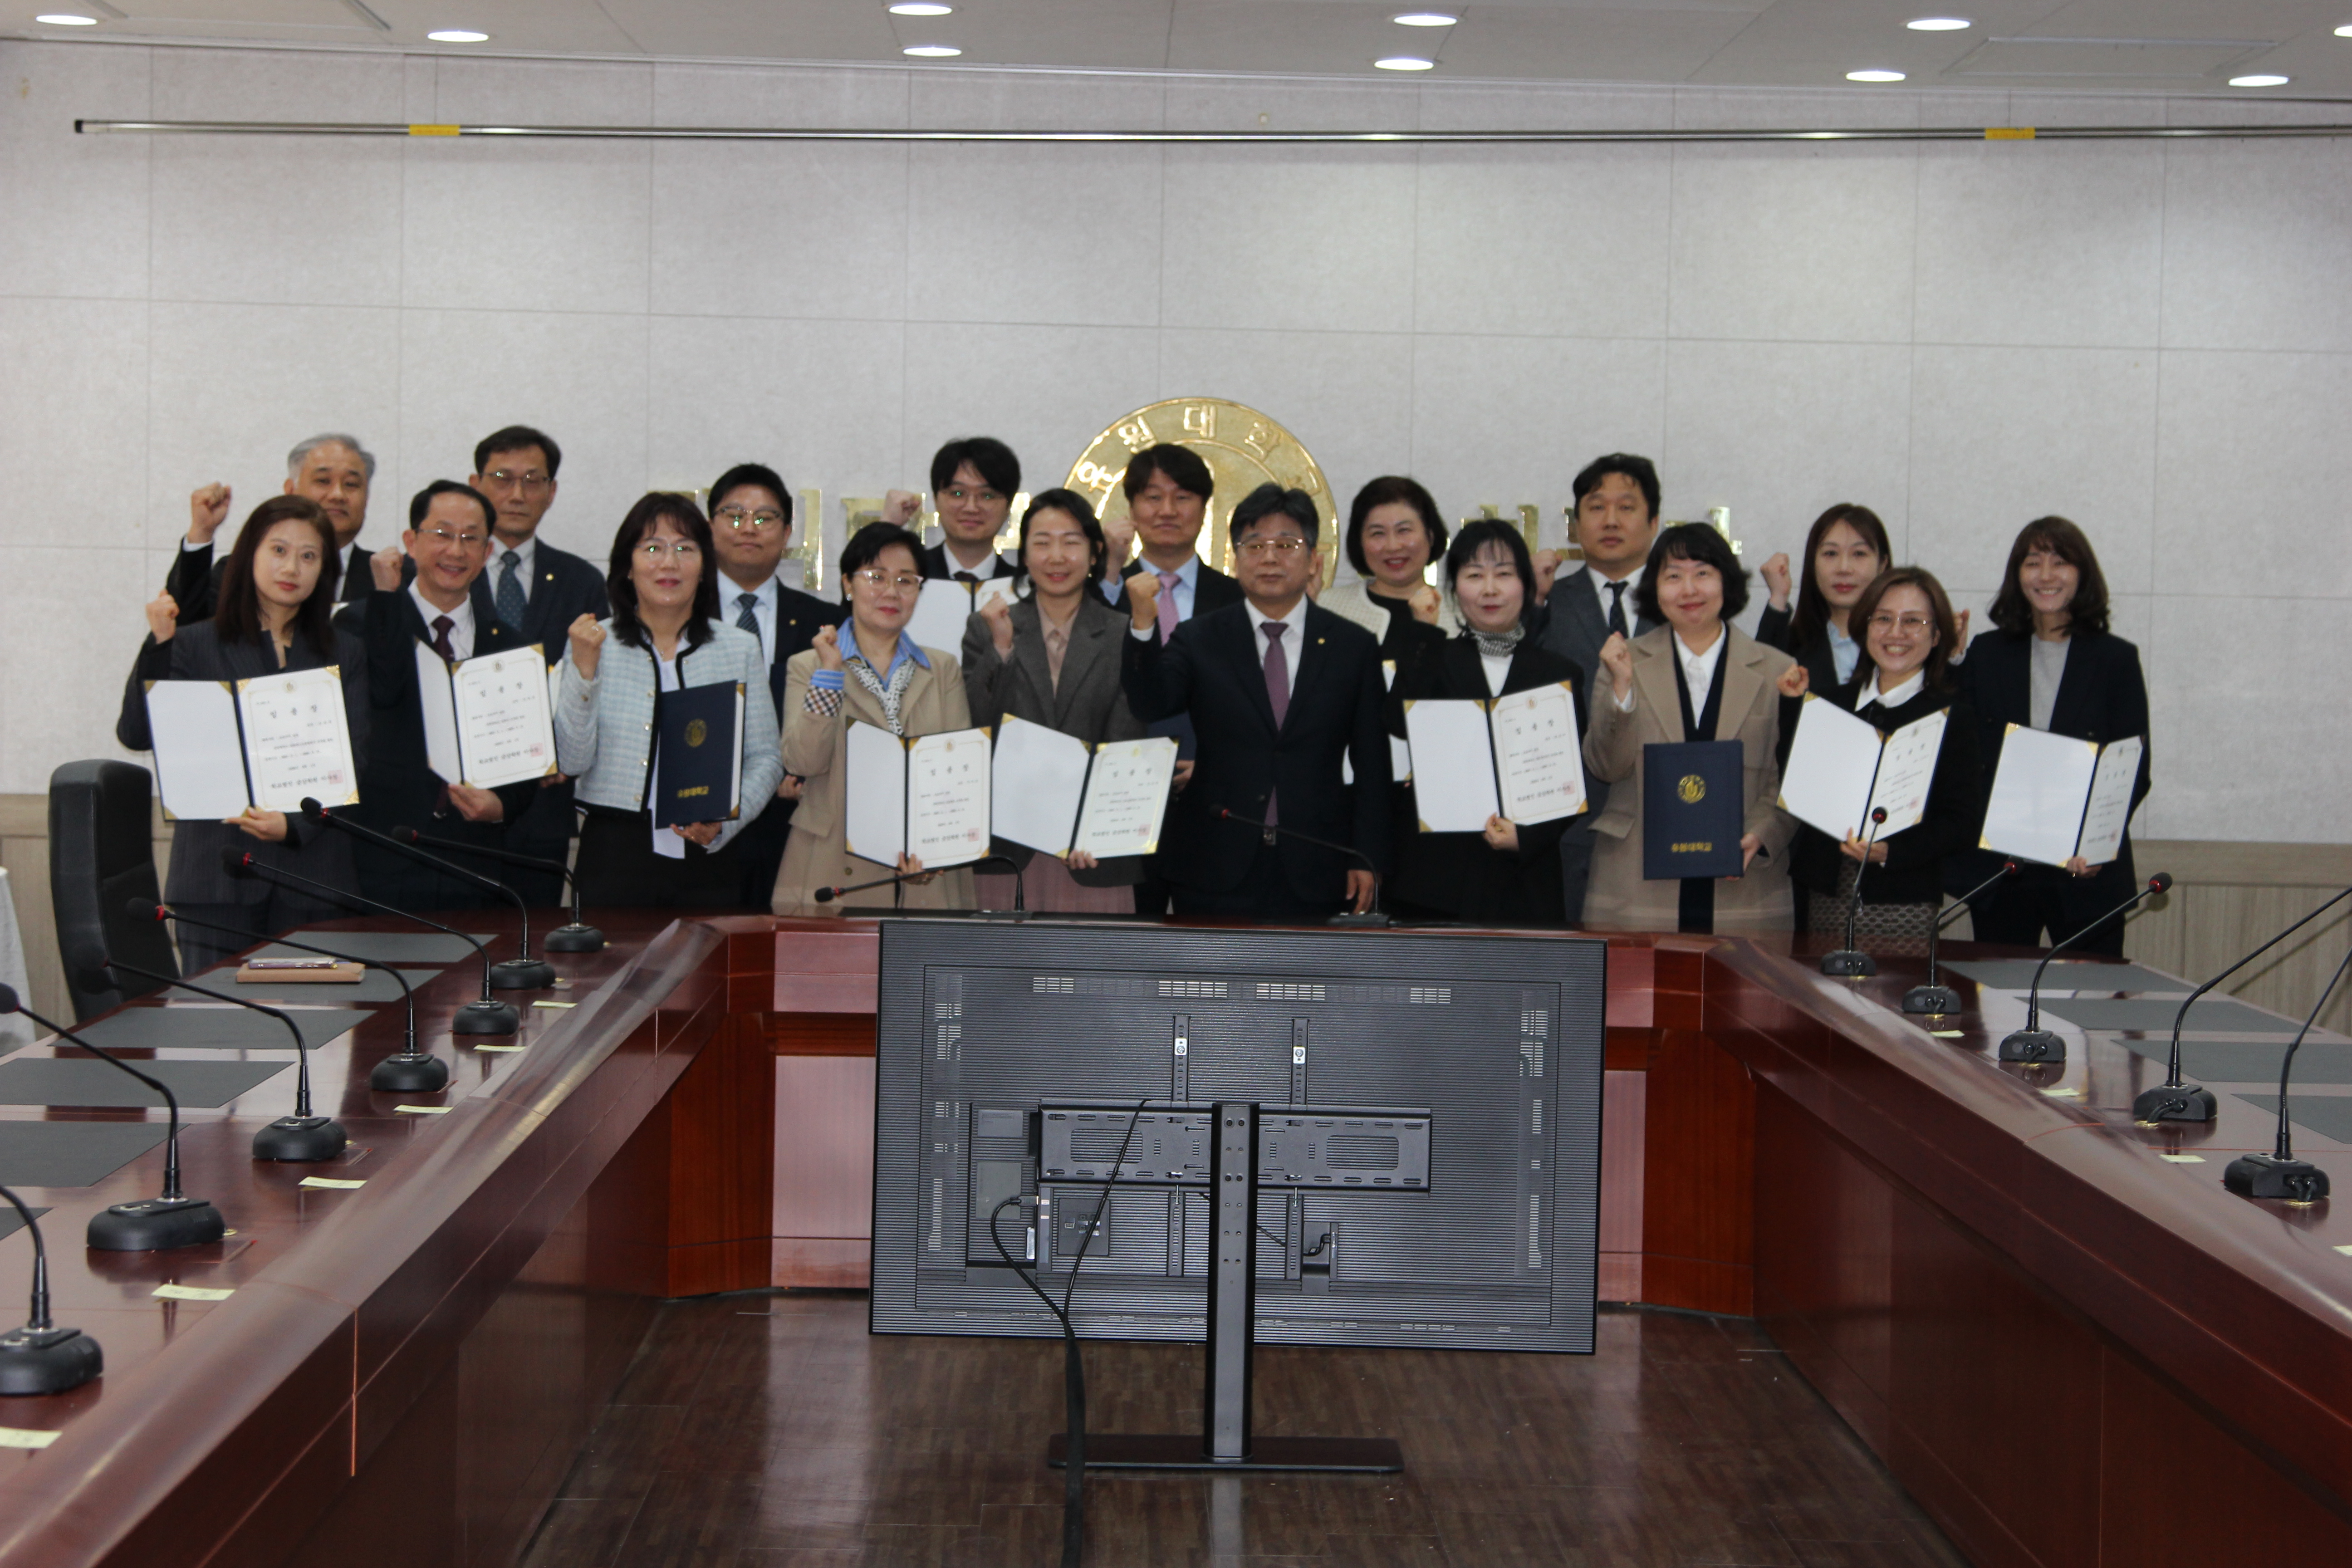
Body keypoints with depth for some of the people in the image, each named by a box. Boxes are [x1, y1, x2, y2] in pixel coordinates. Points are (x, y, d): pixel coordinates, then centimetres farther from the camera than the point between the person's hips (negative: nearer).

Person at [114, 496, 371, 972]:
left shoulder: (346, 655, 13)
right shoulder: (196, 644, 8)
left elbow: (352, 763, 3)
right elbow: (136, 734, -3)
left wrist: (295, 824, -13)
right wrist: (159, 646, -13)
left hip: (314, 878, 1)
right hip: (218, 875, -1)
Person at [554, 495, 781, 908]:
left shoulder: (740, 649, 7)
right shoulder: (592, 644, 3)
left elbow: (766, 759, 5)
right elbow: (572, 761, -4)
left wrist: (725, 822, -11)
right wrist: (584, 670, -14)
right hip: (613, 856, -1)